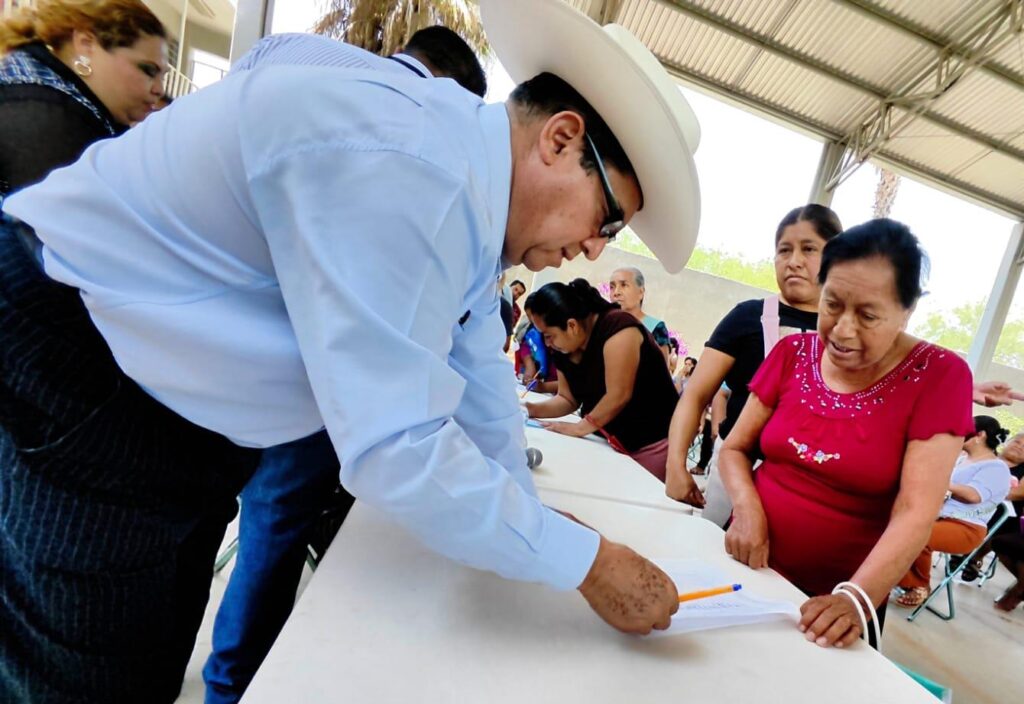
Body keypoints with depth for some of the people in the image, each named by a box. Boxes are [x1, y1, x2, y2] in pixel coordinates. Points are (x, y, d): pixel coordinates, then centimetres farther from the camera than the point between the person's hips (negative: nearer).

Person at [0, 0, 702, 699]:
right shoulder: (406, 167, -31)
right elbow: (397, 451, -33)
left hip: (185, 409, 8)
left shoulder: (472, 187, -1)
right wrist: (588, 561, -20)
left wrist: (530, 514, 11)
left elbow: (477, 378, 5)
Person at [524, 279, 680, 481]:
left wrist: (580, 428, -17)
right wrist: (533, 409, -8)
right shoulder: (564, 351, 0)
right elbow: (569, 399, 9)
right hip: (615, 443, 7)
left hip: (654, 444, -7)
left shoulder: (616, 327, -25)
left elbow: (618, 396, -27)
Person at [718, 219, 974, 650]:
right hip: (745, 569, 3)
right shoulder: (793, 353, -4)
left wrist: (856, 598, -32)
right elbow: (734, 449, 1)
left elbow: (916, 513, -19)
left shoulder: (939, 376, -12)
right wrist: (747, 508, -18)